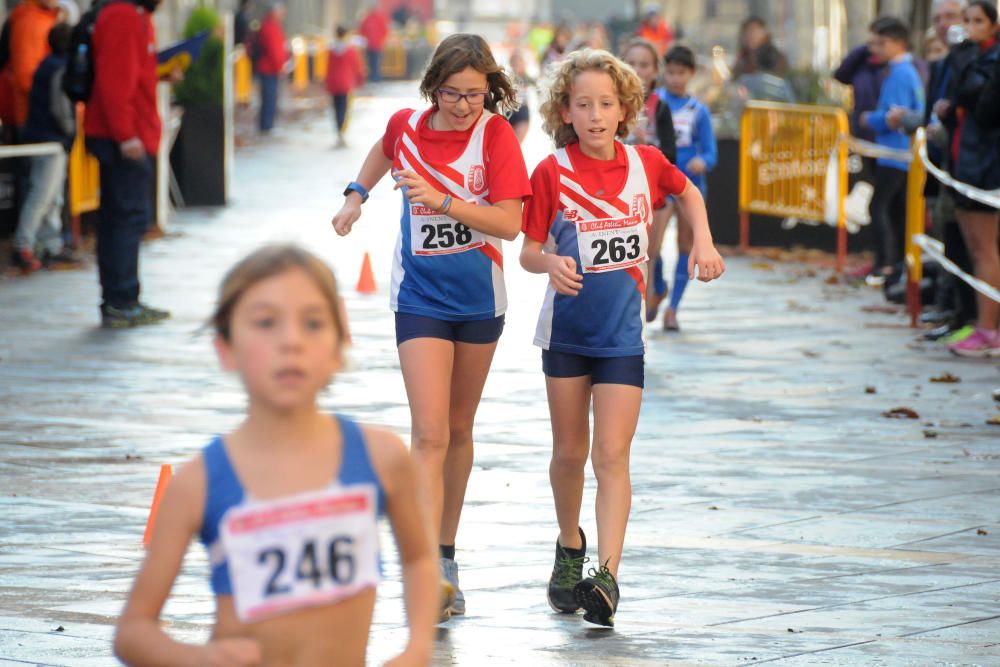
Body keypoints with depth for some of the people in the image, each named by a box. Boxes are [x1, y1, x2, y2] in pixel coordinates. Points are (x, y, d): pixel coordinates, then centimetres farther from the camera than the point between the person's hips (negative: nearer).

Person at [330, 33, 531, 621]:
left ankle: (447, 555, 29)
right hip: (421, 300, 0)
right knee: (430, 435, -13)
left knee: (459, 430, 14)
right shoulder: (407, 126, -4)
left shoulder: (495, 134, -11)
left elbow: (509, 224, -20)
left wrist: (440, 200, -27)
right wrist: (356, 197, 18)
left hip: (478, 299, 0)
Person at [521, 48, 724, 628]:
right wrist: (550, 264, -28)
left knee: (613, 454, -10)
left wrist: (703, 241, 5)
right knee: (570, 451, 10)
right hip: (568, 329, 0)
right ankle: (570, 548, 35)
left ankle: (608, 575, -18)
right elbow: (528, 250, -6)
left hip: (623, 334, 0)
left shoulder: (646, 163, -3)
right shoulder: (553, 173, -9)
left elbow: (686, 190, 19)